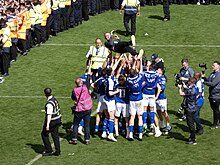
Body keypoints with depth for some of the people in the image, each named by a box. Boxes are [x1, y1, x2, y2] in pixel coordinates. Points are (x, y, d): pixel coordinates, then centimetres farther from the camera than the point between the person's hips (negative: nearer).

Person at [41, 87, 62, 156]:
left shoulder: (49, 103, -24)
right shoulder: (54, 99, 3)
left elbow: (49, 115, -25)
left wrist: (47, 125, -23)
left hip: (51, 121, -9)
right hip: (57, 120, 9)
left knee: (44, 134, 7)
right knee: (55, 135, 15)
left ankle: (49, 151, 11)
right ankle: (57, 151, 19)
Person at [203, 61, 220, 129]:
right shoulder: (212, 74, 11)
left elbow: (213, 84, -24)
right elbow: (208, 81, 10)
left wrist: (203, 82, -22)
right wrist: (203, 77, -6)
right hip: (211, 95, 8)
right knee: (214, 109, 16)